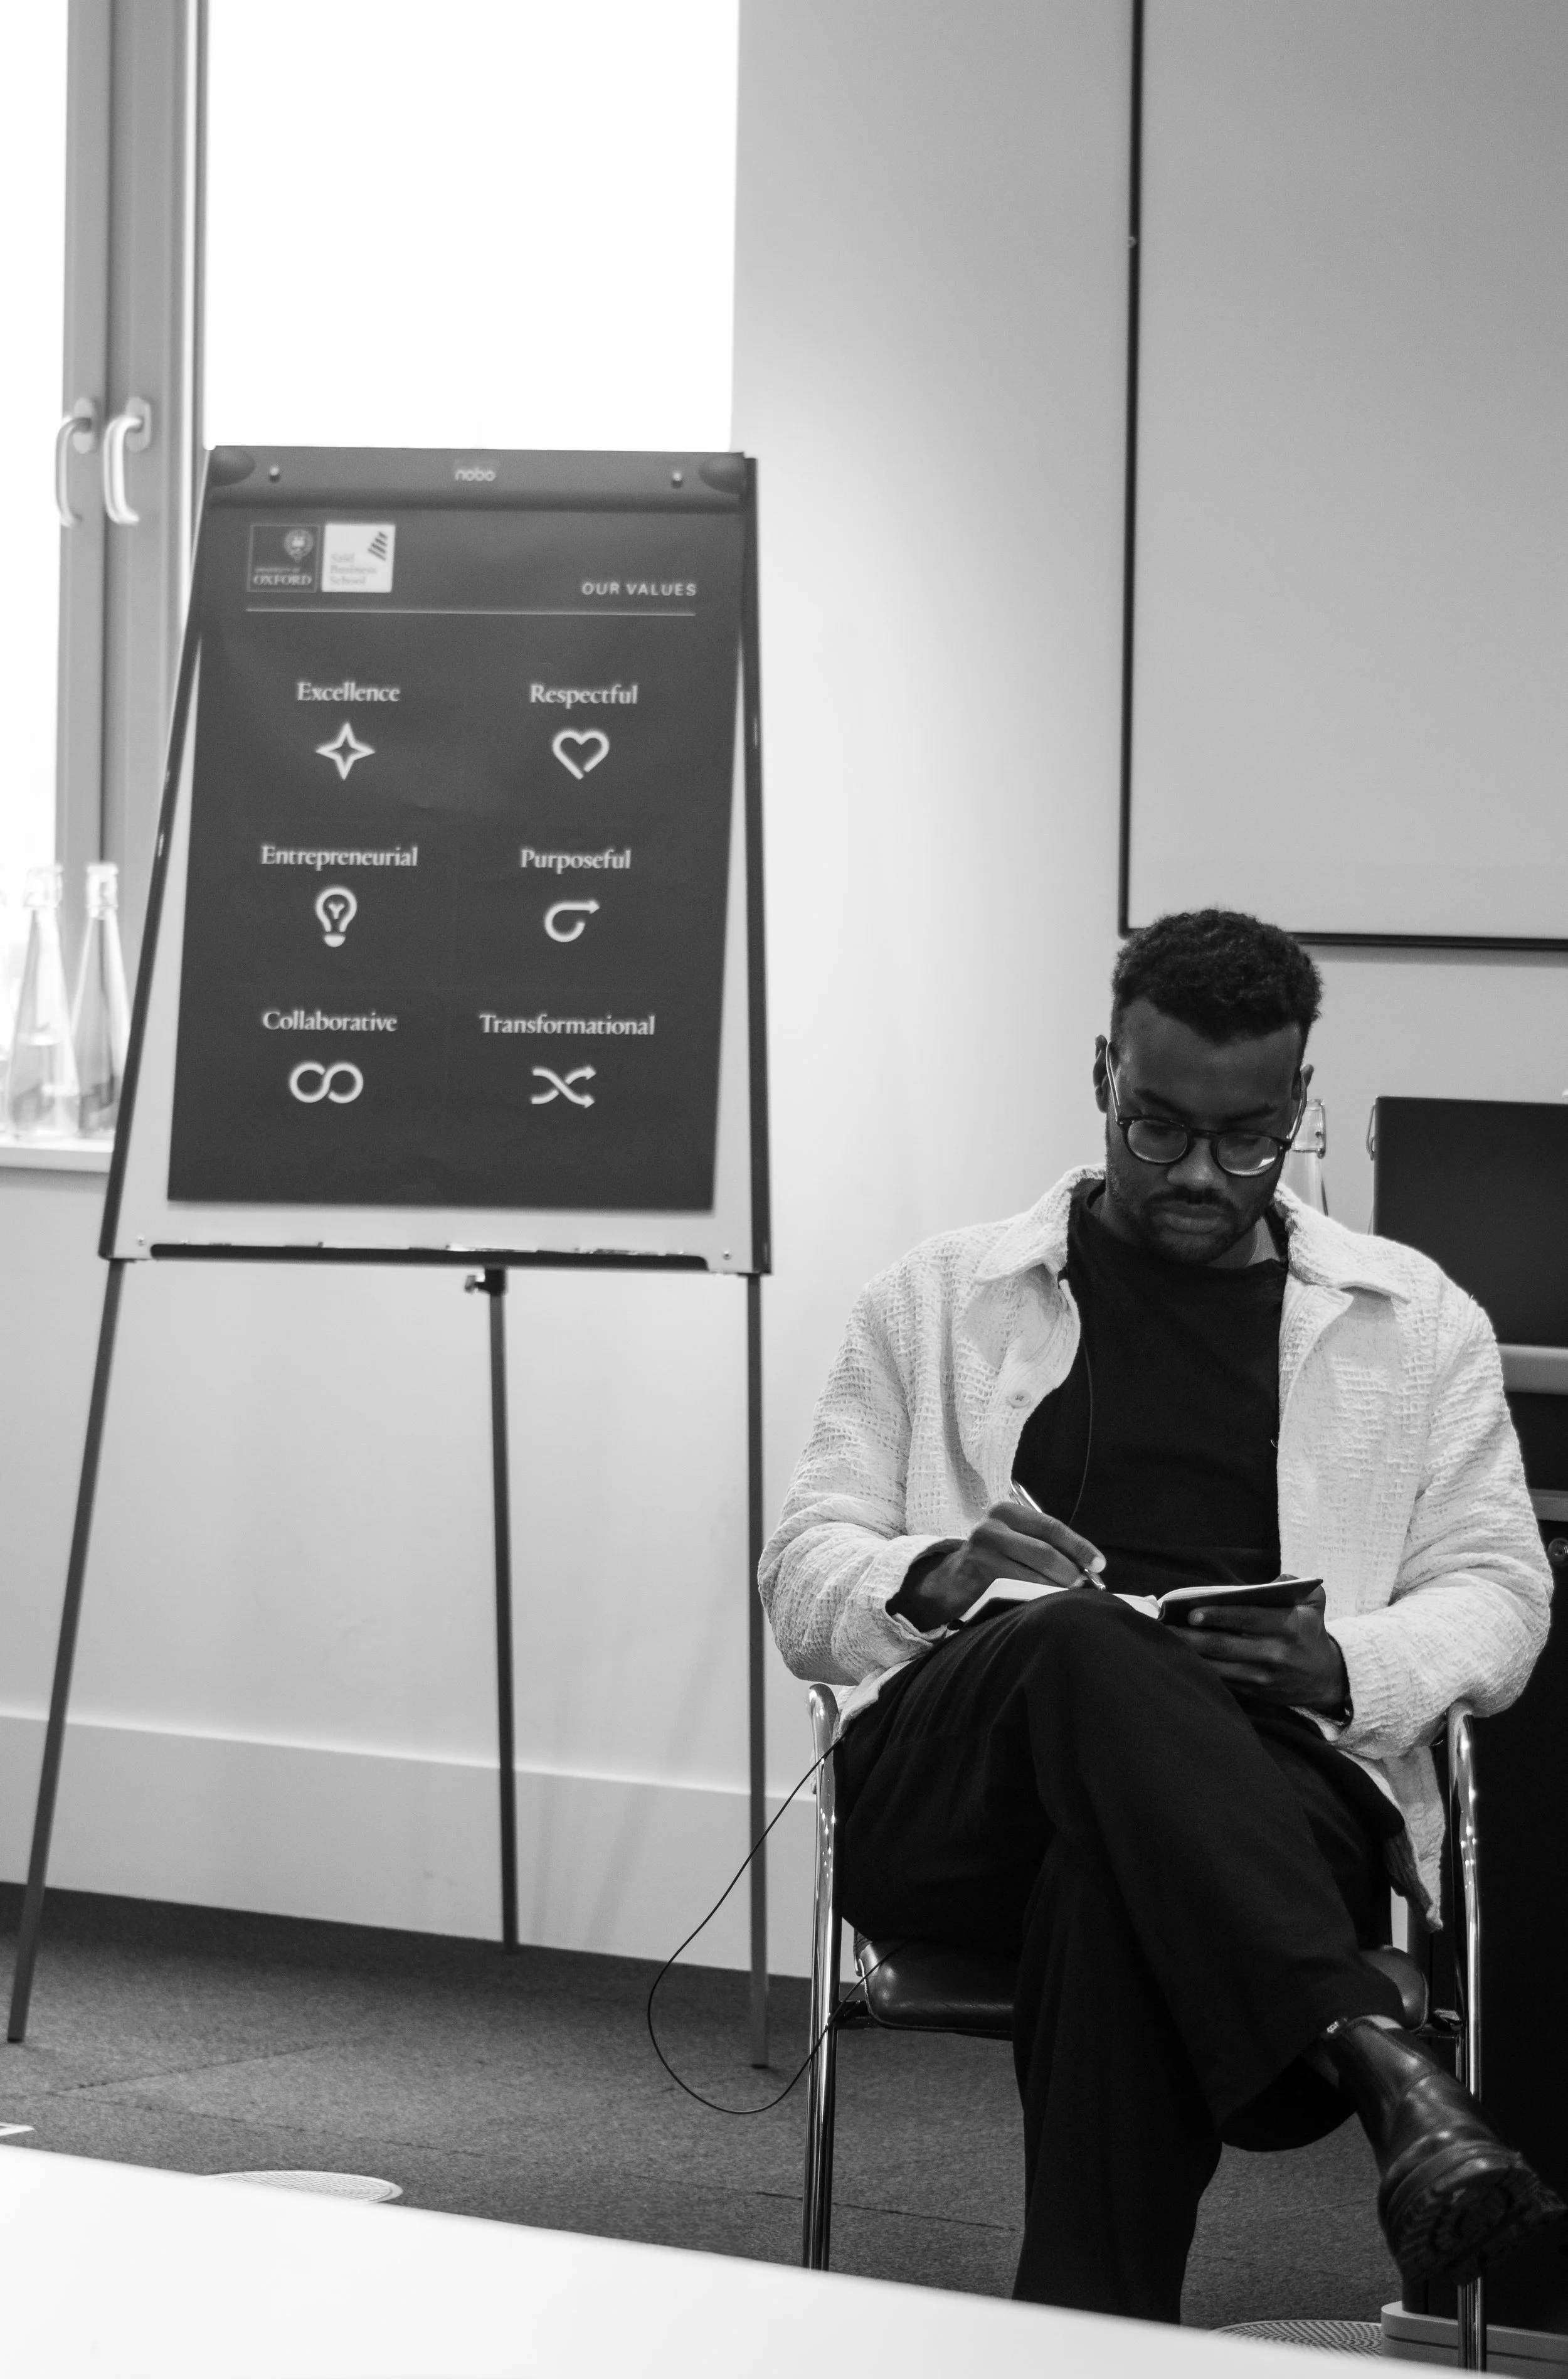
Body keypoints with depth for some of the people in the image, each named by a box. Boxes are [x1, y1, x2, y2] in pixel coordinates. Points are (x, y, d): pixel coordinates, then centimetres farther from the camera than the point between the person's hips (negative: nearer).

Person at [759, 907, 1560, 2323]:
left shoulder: (1415, 1322, 22)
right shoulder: (941, 1299, 20)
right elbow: (805, 1580, 15)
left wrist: (1349, 1668, -10)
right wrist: (936, 1577, -11)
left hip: (1285, 1789, 0)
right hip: (947, 1802, 0)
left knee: (1117, 1878, -40)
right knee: (1081, 1648, -39)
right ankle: (1372, 2053, -51)